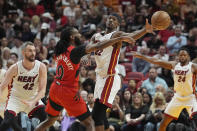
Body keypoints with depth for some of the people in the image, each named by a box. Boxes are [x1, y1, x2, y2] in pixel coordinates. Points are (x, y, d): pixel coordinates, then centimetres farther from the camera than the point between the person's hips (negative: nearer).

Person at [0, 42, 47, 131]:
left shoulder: (41, 67, -17)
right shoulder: (15, 68, -19)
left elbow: (42, 89, -19)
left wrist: (33, 102, -35)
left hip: (33, 99, 2)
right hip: (16, 98, -2)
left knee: (45, 116, -22)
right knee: (8, 121, -22)